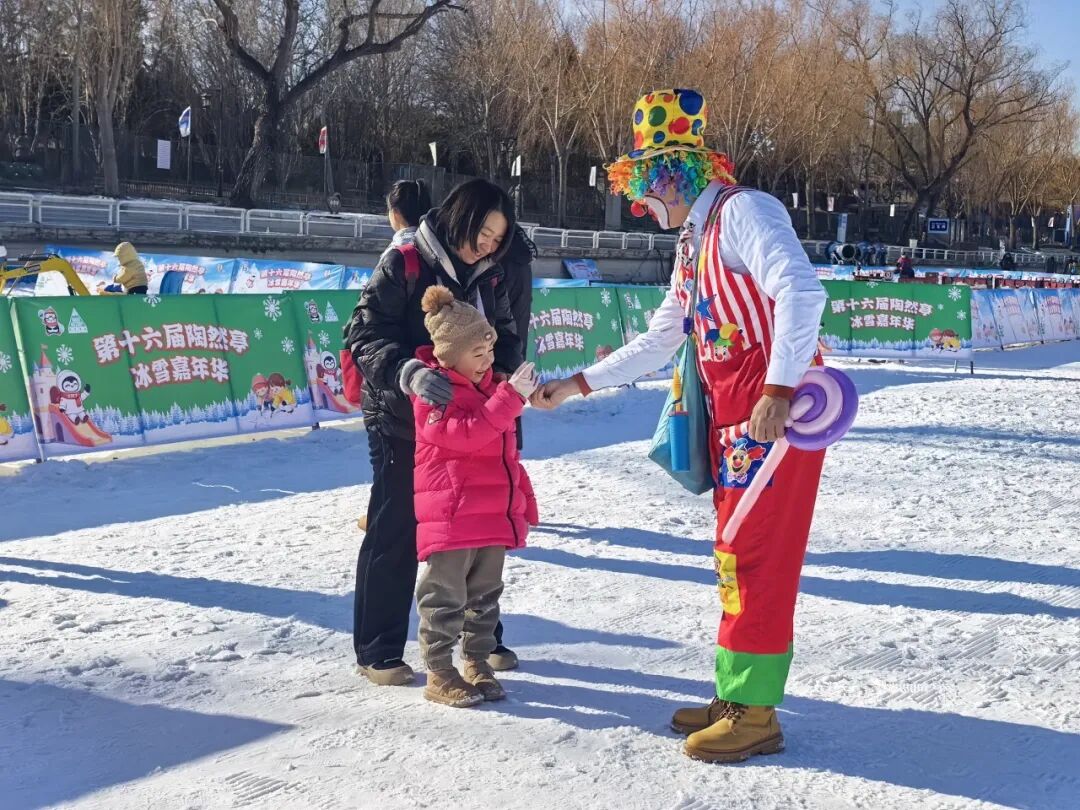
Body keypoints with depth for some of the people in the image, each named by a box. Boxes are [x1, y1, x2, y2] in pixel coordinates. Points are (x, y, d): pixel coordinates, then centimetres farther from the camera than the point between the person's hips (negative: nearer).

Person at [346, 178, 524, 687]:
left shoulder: (489, 278, 7)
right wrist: (409, 372, -35)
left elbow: (505, 339, 11)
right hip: (402, 421, -6)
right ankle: (378, 652, 13)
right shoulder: (404, 265, -12)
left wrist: (507, 374, -12)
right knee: (395, 535, 1)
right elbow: (365, 334, -17)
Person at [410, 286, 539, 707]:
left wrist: (523, 498, 21)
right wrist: (511, 396, -27)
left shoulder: (487, 384, 15)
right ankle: (439, 674, 8)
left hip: (494, 511, 8)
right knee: (446, 596, -1)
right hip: (450, 513, -8)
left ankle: (477, 663, 25)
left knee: (485, 593, 14)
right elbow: (465, 433, -26)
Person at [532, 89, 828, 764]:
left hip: (777, 409, -9)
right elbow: (658, 342, 25)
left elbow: (801, 290, -24)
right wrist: (575, 385, 24)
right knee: (738, 556, 12)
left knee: (754, 557, -6)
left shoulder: (742, 211, -9)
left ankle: (755, 714, 2)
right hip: (732, 416, 10)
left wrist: (777, 392, -30)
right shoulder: (693, 242, 20)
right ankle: (736, 695, 22)